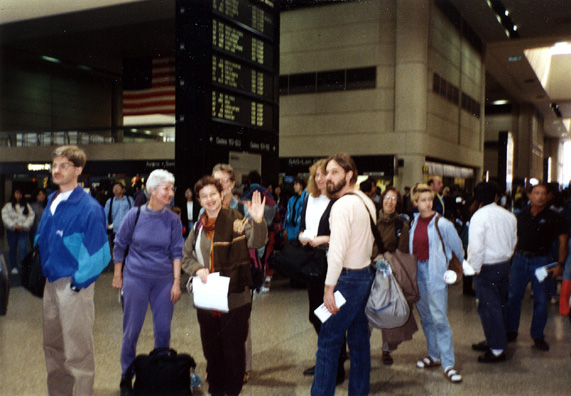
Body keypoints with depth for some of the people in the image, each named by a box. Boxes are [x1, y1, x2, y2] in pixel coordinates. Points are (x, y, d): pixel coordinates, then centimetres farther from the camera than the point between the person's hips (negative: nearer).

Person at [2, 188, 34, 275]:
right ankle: (14, 267, 18)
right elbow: (5, 217, -5)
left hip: (23, 230, -1)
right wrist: (14, 226, -13)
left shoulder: (27, 206, 8)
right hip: (12, 231, 1)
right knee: (13, 249, 8)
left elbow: (31, 216, 1)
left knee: (23, 248, -11)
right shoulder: (8, 206, 5)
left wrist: (24, 226, -12)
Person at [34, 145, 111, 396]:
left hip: (74, 285, -8)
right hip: (51, 282, 8)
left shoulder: (88, 207, -15)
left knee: (77, 353, 1)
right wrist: (45, 269, 14)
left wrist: (80, 281, -13)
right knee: (52, 347, 20)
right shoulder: (52, 201, 9)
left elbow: (97, 250, -16)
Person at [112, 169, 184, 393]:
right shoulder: (135, 215, -5)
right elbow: (119, 245, 5)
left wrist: (176, 282, -3)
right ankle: (126, 376, 25)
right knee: (131, 330, 6)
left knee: (163, 330, 5)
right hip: (136, 278, -1)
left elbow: (177, 252, 1)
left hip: (164, 280, 1)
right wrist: (118, 276, 7)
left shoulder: (173, 220, -2)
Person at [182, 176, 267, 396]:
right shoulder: (198, 226, 8)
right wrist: (198, 269, -8)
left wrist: (258, 221, -44)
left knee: (234, 349, 8)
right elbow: (186, 256, 13)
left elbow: (256, 242, -24)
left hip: (234, 298, -5)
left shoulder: (236, 220, -9)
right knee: (211, 349, 18)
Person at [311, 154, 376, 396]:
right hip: (366, 273, 9)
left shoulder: (343, 205, -17)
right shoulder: (367, 201, 11)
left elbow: (338, 250, -24)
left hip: (348, 278, -9)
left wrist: (329, 287, -22)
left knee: (328, 340, -1)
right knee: (359, 338, 16)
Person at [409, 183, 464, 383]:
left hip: (436, 274, -5)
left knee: (439, 318, -8)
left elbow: (458, 249, 0)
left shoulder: (442, 224, -10)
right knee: (425, 317, 13)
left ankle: (448, 364, -1)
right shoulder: (413, 222, 4)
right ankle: (434, 355, 27)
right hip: (418, 272, 6)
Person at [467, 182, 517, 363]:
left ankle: (497, 349, 1)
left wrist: (476, 268, -11)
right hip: (504, 264, 7)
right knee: (499, 305, 17)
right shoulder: (509, 216, 5)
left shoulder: (479, 216, -16)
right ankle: (493, 341, 30)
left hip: (487, 267, -7)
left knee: (488, 307, -2)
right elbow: (513, 242, 13)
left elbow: (476, 246, -21)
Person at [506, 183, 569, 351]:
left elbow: (563, 241, -3)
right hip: (520, 260, 2)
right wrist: (510, 258, 7)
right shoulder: (521, 215, 4)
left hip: (541, 261, -2)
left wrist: (560, 264, -8)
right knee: (513, 297, 6)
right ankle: (511, 331, 21)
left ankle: (537, 335, 18)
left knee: (541, 300, 3)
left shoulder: (554, 218, -4)